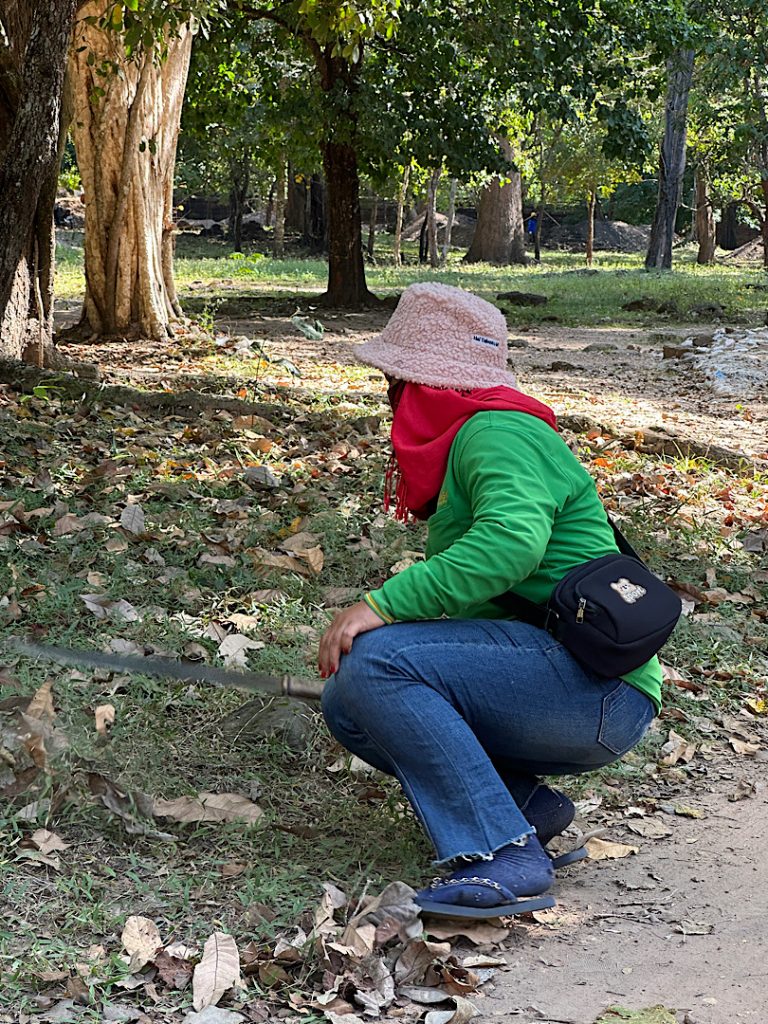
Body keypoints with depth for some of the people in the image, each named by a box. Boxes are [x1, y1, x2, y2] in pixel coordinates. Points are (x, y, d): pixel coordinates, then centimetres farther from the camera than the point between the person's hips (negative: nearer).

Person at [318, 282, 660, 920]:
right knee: (348, 704, 4)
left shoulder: (496, 431, -10)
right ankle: (527, 805, 0)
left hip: (598, 690, -10)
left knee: (374, 661, -24)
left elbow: (513, 539, -31)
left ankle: (504, 856, -23)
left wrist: (382, 606, -30)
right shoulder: (467, 441, 23)